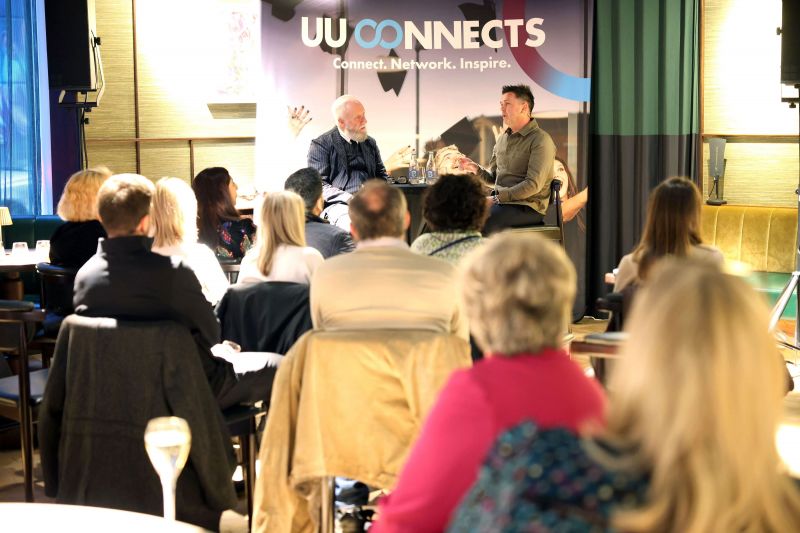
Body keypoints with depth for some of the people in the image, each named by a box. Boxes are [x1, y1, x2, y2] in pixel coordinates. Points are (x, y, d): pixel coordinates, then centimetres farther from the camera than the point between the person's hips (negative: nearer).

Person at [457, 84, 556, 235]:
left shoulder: (540, 140, -9)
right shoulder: (503, 138, 17)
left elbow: (533, 185, -18)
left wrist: (497, 198, -22)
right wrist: (476, 168, 1)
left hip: (527, 207, -7)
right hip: (500, 202, 8)